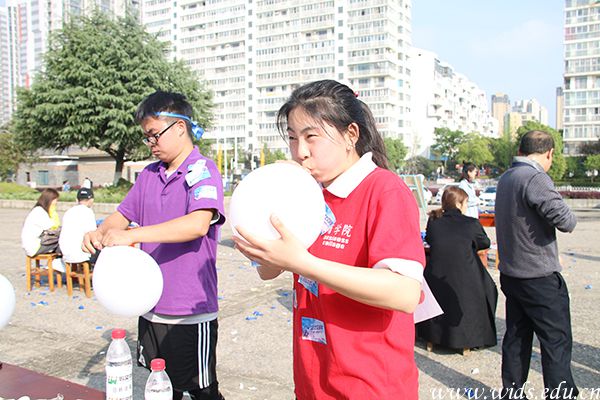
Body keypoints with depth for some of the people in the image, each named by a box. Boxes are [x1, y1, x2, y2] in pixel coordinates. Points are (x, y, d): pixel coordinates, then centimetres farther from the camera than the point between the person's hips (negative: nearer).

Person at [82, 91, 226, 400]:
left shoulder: (202, 170, -12)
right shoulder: (148, 175, 10)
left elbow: (198, 224, -28)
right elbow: (123, 214, 16)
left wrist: (132, 235, -29)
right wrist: (100, 233, -7)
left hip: (191, 313, -7)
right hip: (151, 308, 7)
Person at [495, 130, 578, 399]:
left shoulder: (505, 178, 10)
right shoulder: (535, 179, -18)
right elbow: (565, 221, -22)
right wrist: (570, 215, -1)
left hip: (510, 273, 9)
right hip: (540, 277, -8)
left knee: (516, 337, 15)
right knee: (557, 342, 1)